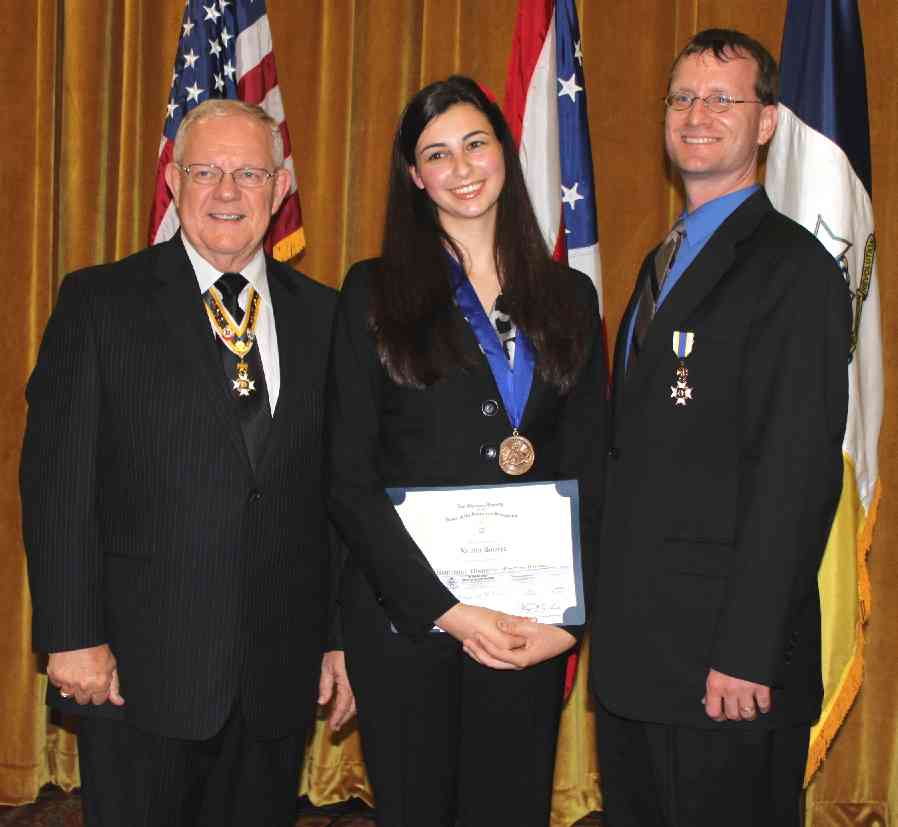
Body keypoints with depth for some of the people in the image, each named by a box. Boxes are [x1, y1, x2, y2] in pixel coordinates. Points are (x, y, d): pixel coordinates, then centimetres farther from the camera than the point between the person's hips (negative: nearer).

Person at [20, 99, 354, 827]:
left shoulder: (323, 315, 7)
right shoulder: (100, 302, -1)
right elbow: (56, 480, -5)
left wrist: (344, 634, 7)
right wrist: (72, 637, -10)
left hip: (279, 678, 3)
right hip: (140, 671, -3)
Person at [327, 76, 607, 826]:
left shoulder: (569, 297, 9)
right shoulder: (375, 292, 0)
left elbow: (590, 476, 7)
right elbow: (350, 480, -5)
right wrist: (446, 611, -12)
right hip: (405, 614, -2)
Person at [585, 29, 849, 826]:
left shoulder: (795, 269, -11)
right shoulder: (663, 262, 16)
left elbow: (799, 474, -18)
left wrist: (746, 654, -20)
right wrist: (611, 619, 12)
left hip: (723, 666, -8)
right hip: (634, 647, 8)